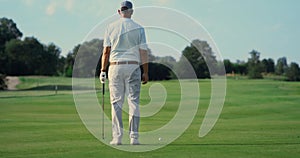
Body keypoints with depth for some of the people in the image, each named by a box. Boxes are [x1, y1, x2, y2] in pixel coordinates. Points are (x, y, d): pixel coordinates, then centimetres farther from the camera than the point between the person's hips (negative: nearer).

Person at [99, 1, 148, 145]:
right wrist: (145, 72, 4)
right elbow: (143, 52, -1)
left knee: (116, 102, 3)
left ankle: (117, 137, -2)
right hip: (133, 67, -1)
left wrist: (103, 70, 3)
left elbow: (106, 51, 0)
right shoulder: (138, 28, 1)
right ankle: (134, 137, -1)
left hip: (115, 67, 1)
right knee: (134, 102, 2)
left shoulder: (111, 27, 3)